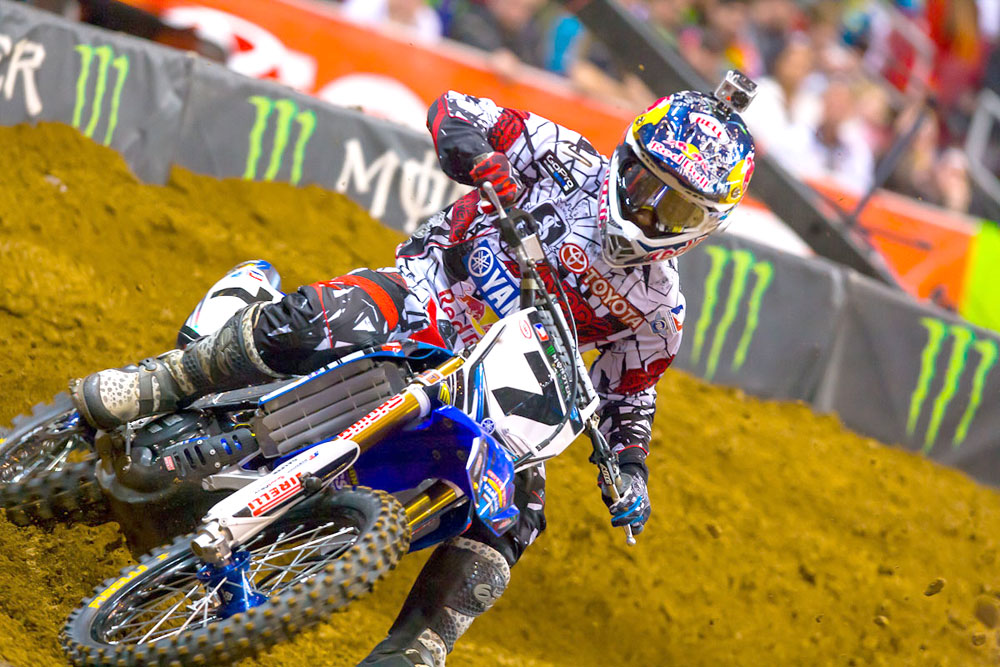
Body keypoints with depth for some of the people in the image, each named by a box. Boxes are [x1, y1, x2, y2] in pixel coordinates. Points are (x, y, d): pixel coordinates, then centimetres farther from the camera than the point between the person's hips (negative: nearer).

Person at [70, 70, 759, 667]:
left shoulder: (658, 308, 2)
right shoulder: (567, 160, -7)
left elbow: (629, 394, 14)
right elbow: (452, 108, -5)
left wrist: (630, 472, -4)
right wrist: (478, 155, -28)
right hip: (425, 294, -4)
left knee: (511, 514, -20)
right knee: (332, 321, -36)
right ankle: (149, 388, -25)